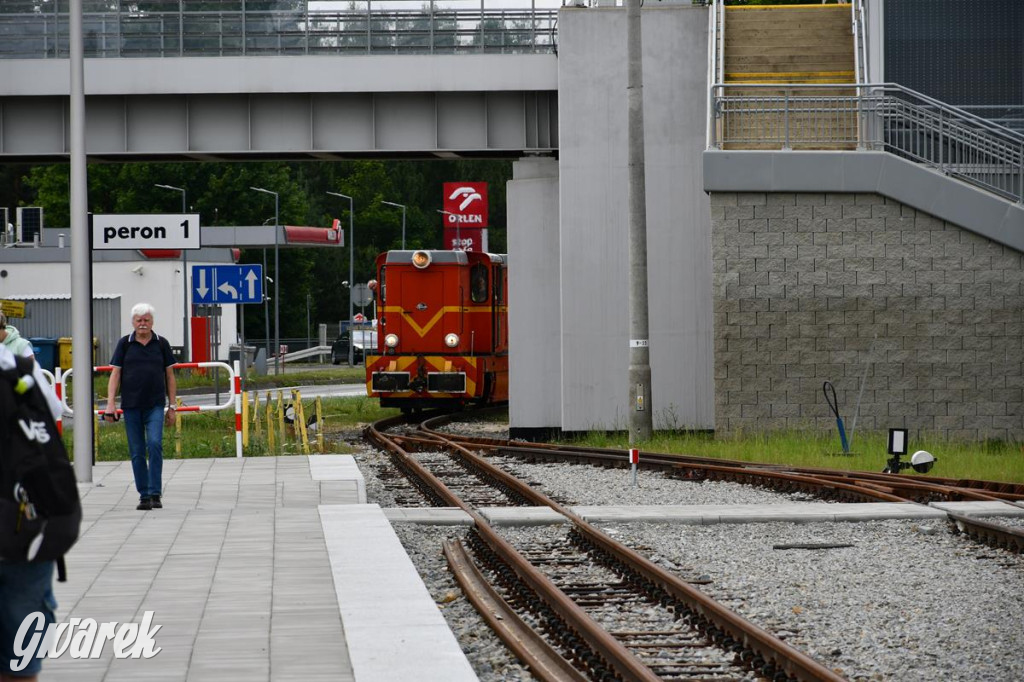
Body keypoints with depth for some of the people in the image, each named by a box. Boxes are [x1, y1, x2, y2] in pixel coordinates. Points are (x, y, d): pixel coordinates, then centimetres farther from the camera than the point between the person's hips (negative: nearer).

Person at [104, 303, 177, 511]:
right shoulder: (124, 344, 6)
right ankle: (144, 496, 11)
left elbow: (169, 376, 11)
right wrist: (110, 404, -6)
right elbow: (115, 374, 4)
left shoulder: (161, 344, 7)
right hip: (131, 406, 1)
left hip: (155, 405, -1)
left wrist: (172, 406, 8)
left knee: (154, 444, -17)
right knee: (137, 452, 3)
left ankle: (156, 493, -12)